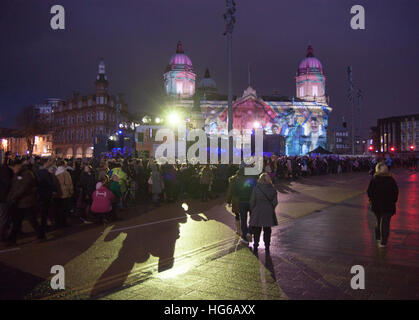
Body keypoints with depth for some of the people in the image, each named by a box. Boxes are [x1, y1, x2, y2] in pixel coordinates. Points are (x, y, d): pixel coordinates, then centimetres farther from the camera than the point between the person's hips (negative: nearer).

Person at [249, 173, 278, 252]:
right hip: (269, 213, 2)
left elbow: (252, 201, -7)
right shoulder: (272, 189, -6)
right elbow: (275, 202, -3)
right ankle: (267, 246, 21)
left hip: (257, 212, -2)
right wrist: (271, 208, 13)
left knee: (257, 231, 12)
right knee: (267, 231, 14)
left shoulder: (256, 188, -11)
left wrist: (252, 210, 6)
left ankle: (255, 246, 19)